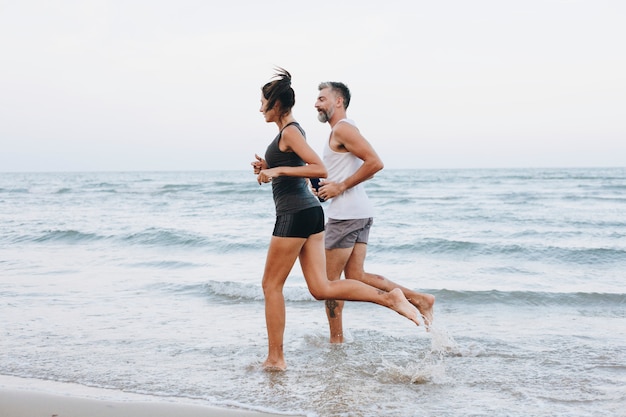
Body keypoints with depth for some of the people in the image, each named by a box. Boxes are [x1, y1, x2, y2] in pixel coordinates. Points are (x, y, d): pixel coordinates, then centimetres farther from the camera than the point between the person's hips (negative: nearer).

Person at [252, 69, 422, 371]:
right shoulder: (290, 131, 19)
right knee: (321, 288, 5)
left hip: (295, 214, -10)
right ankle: (388, 297, -4)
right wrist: (268, 168, 16)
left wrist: (278, 170, -20)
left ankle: (275, 358, 8)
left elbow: (320, 169, -21)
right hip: (309, 212, 10)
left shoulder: (289, 131, -10)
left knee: (271, 285, 2)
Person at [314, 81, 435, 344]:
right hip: (359, 212, 10)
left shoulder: (342, 128, -11)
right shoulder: (341, 131, 21)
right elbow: (367, 169, 26)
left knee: (330, 279, -1)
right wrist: (328, 185, 15)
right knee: (355, 277, 7)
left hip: (346, 213, -10)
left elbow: (374, 163, -22)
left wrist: (340, 187, -16)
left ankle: (336, 340, 6)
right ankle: (418, 299, 3)